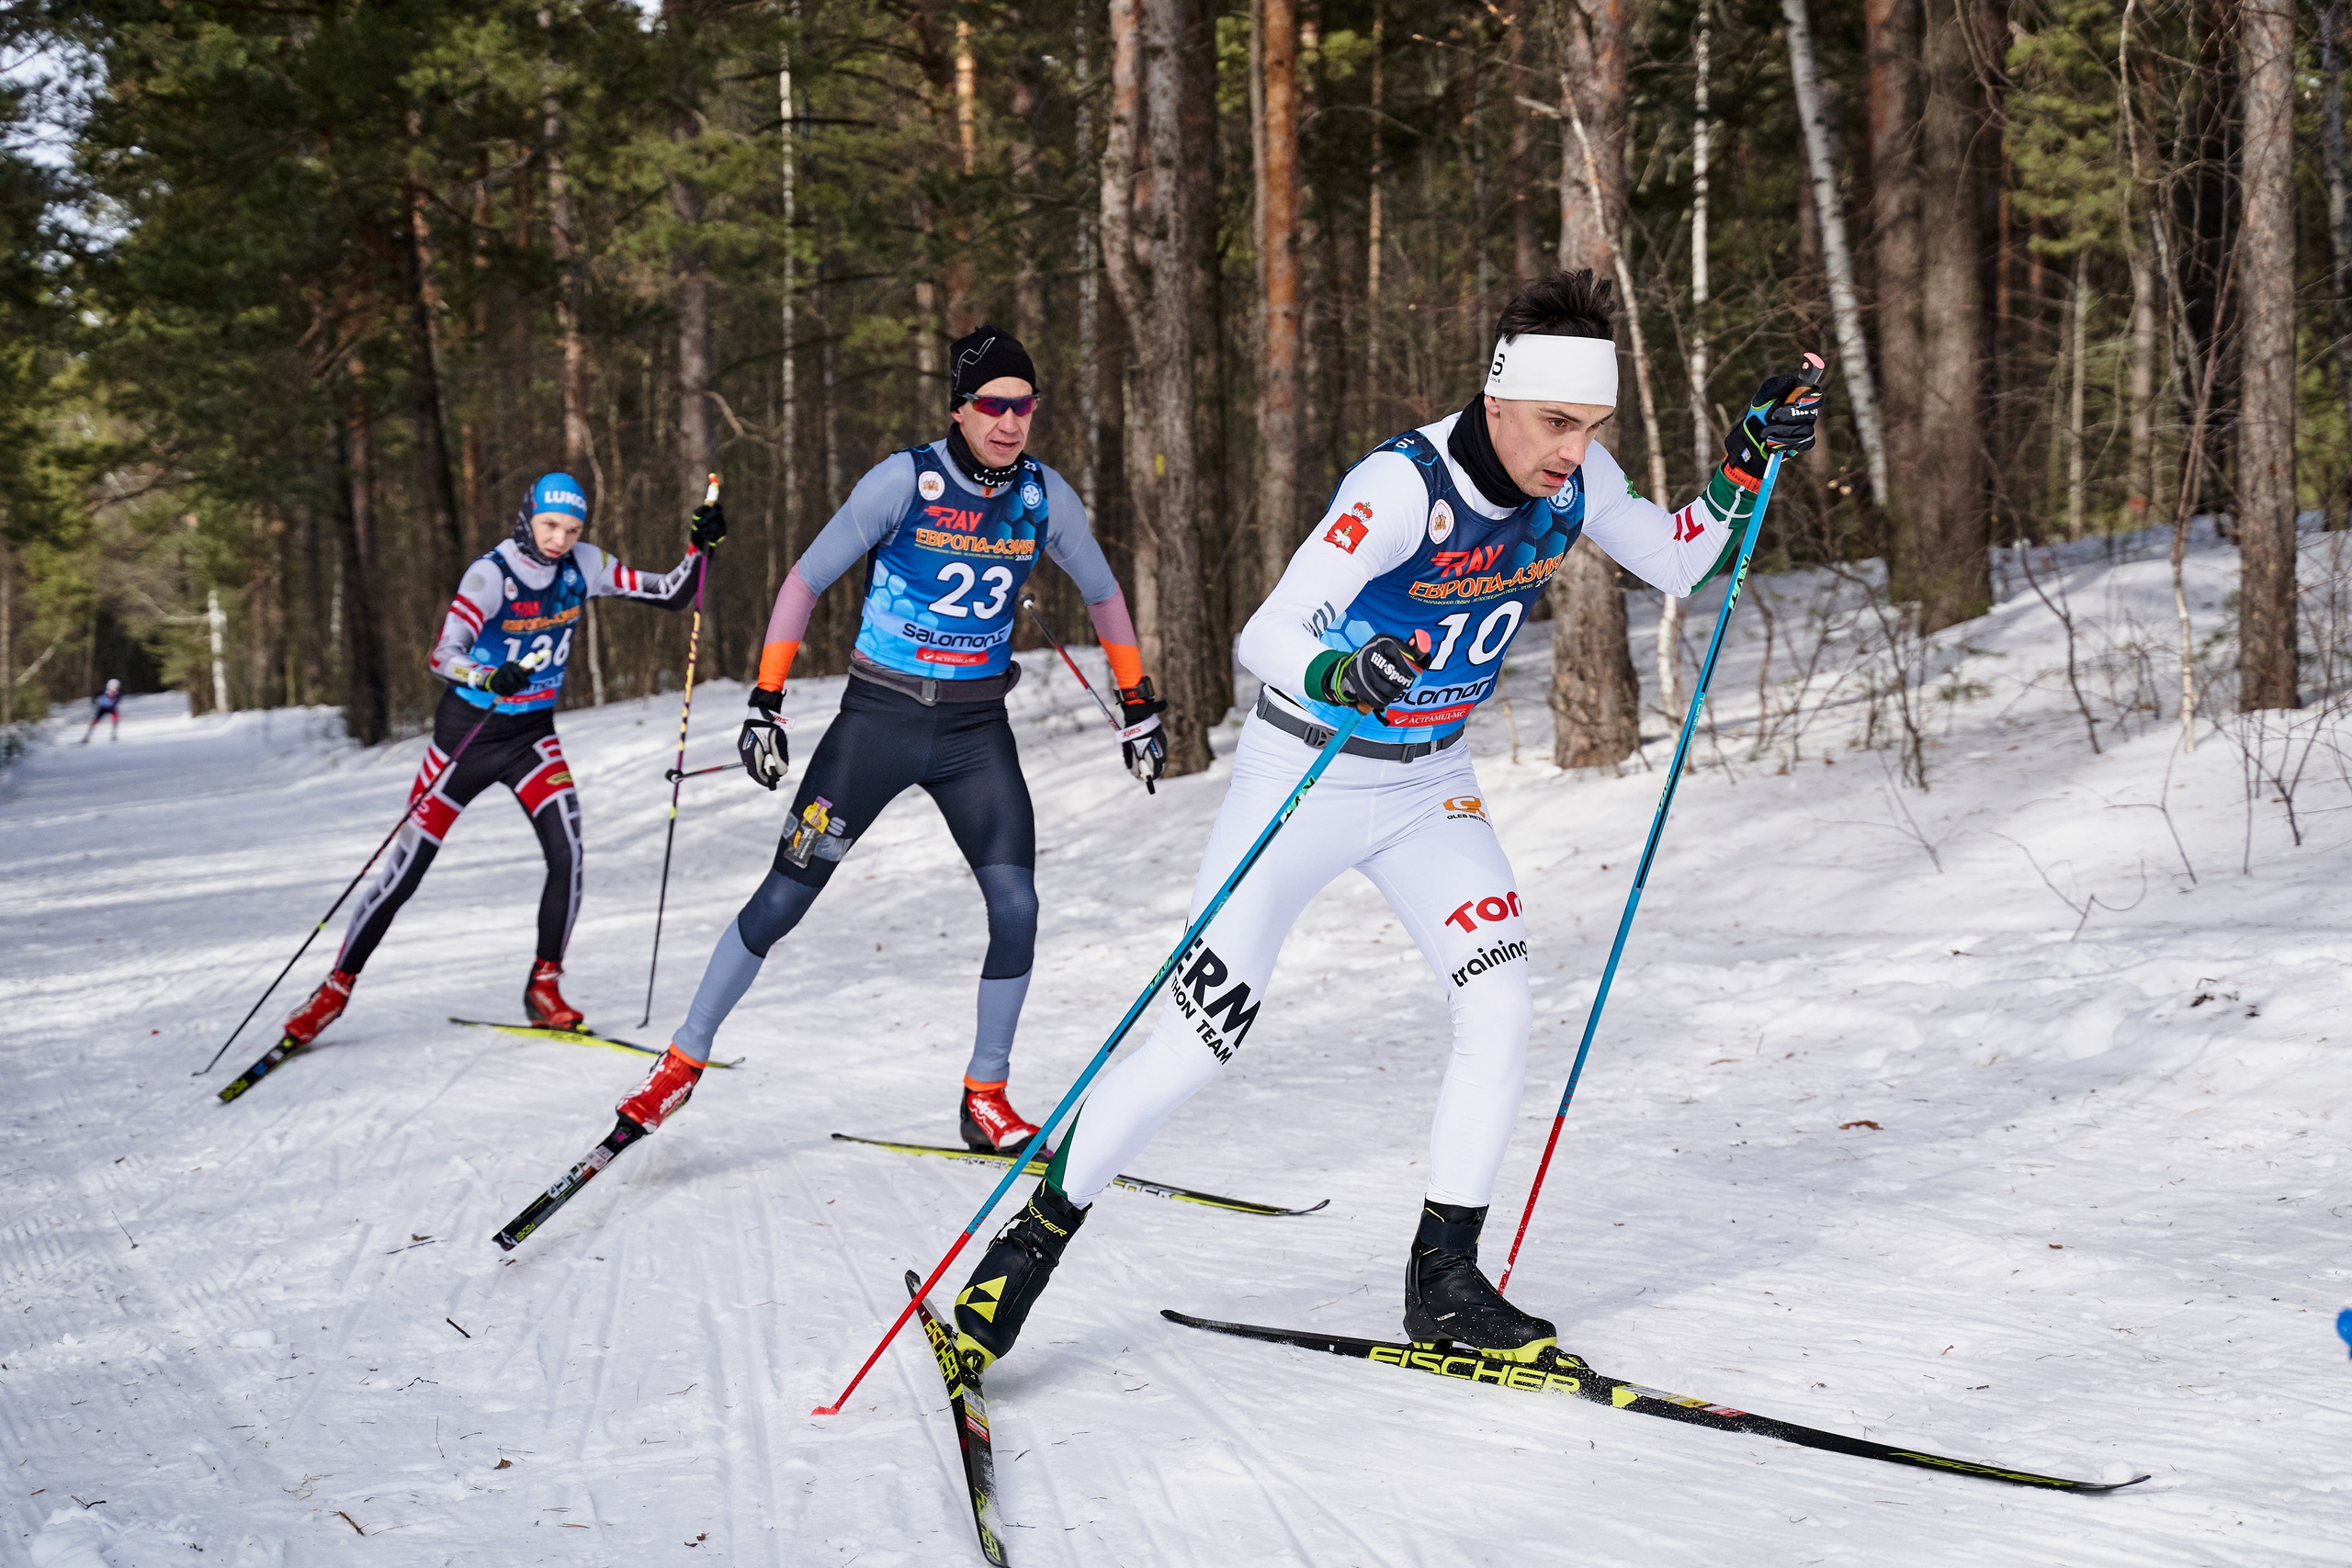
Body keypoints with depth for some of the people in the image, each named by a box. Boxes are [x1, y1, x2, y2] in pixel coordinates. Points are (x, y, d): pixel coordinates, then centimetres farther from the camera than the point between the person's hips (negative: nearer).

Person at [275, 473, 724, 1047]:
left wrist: (699, 546, -19)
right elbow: (443, 656, -31)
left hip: (533, 736, 3)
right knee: (405, 870, 0)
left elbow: (669, 594, -2)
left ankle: (544, 985, -3)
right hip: (467, 732, -3)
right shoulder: (492, 573, -21)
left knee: (567, 853, -19)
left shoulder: (584, 567, -6)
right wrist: (490, 678, -51)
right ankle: (338, 986, 18)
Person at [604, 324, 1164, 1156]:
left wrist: (1138, 705, 14)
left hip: (977, 730, 3)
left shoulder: (1044, 496, -3)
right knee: (783, 897, -3)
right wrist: (764, 703, -11)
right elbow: (805, 579, -7)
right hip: (879, 718, -3)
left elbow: (1103, 594, 14)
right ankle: (683, 1062, 13)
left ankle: (984, 1099, 7)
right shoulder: (906, 480, -13)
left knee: (1016, 909, -10)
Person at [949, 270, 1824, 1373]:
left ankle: (1443, 1280, 1)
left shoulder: (1574, 479, -9)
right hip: (1307, 775, -6)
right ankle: (1035, 1237, 14)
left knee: (1500, 1009, -11)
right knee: (1196, 1045, -5)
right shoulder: (1404, 487, -30)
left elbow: (1678, 564, 6)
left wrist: (1750, 459, -9)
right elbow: (1264, 637, -34)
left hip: (1431, 785, 6)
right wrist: (1342, 676, -55)